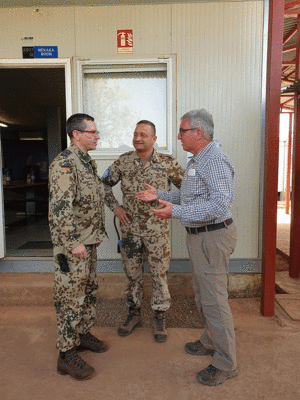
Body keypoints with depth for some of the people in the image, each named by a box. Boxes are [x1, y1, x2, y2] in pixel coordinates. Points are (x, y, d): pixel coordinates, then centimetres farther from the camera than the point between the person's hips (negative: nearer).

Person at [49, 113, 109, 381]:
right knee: (71, 297, 2)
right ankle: (67, 354, 17)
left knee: (89, 290, 20)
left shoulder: (88, 162, 13)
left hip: (88, 242, 9)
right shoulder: (64, 163, -18)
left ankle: (83, 334, 38)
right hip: (72, 244, -9)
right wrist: (73, 243, -22)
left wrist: (98, 234, 18)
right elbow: (60, 208, -25)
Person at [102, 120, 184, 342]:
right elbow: (105, 183, 12)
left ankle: (160, 317, 26)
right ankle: (134, 313, 33)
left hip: (157, 228, -2)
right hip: (130, 228, 2)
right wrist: (115, 207, 2)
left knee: (159, 273, 7)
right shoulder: (124, 161, 1)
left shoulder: (167, 162, -5)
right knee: (132, 272, 14)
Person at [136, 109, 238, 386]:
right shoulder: (197, 160, 14)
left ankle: (226, 364, 19)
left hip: (213, 237, -10)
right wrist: (159, 195, 15)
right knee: (202, 293, 21)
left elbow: (220, 205, -30)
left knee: (213, 298, 0)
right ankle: (211, 342, 42)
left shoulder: (215, 160, -20)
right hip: (198, 236, 10)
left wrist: (176, 211, -29)